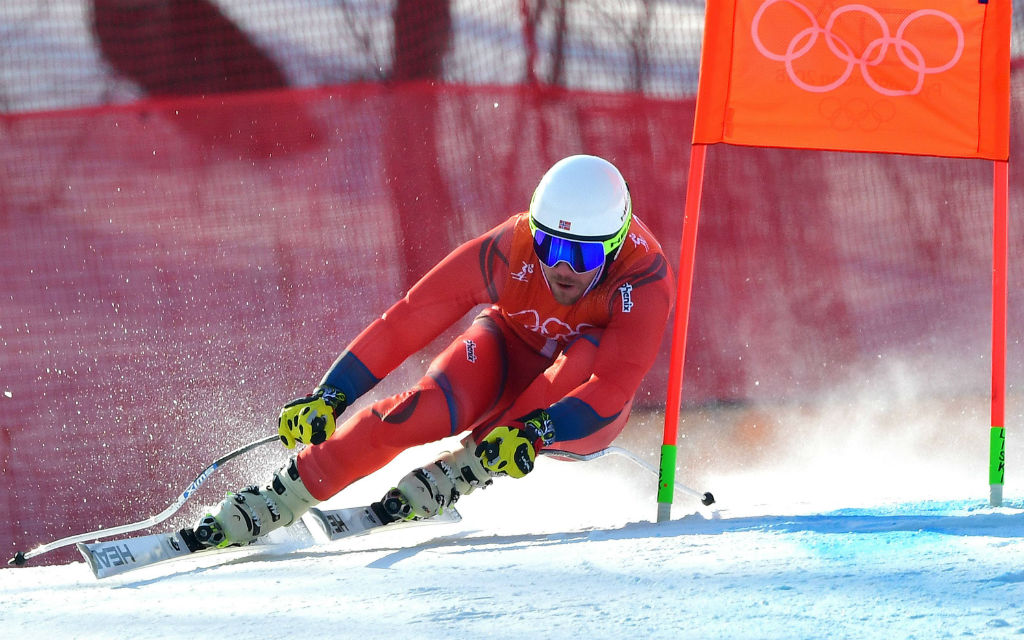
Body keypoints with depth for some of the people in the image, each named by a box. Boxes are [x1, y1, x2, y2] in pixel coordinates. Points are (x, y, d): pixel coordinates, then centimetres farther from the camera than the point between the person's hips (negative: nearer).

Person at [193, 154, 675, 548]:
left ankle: (452, 476, -28)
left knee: (590, 352, -35)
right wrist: (328, 397, -30)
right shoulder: (505, 250, -28)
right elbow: (405, 324, -24)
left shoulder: (645, 277, -32)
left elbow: (616, 385, -42)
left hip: (584, 405, -1)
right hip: (509, 355, 1)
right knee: (424, 410, -30)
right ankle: (269, 505, -21)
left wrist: (534, 432, -55)